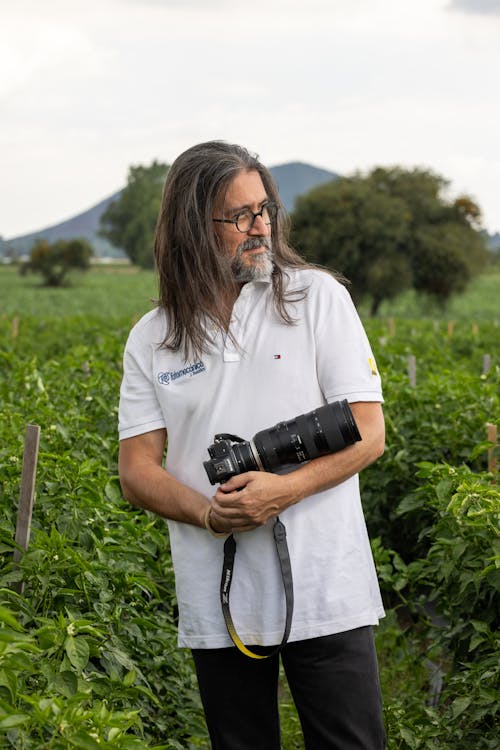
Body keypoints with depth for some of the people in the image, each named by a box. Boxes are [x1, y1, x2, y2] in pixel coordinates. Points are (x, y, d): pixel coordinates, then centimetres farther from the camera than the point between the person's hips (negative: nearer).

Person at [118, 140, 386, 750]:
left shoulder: (317, 297, 0)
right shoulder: (151, 340, 6)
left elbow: (369, 432, -3)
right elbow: (136, 470, 3)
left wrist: (284, 490, -18)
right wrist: (207, 512, -17)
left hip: (324, 595, -2)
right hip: (217, 606, 2)